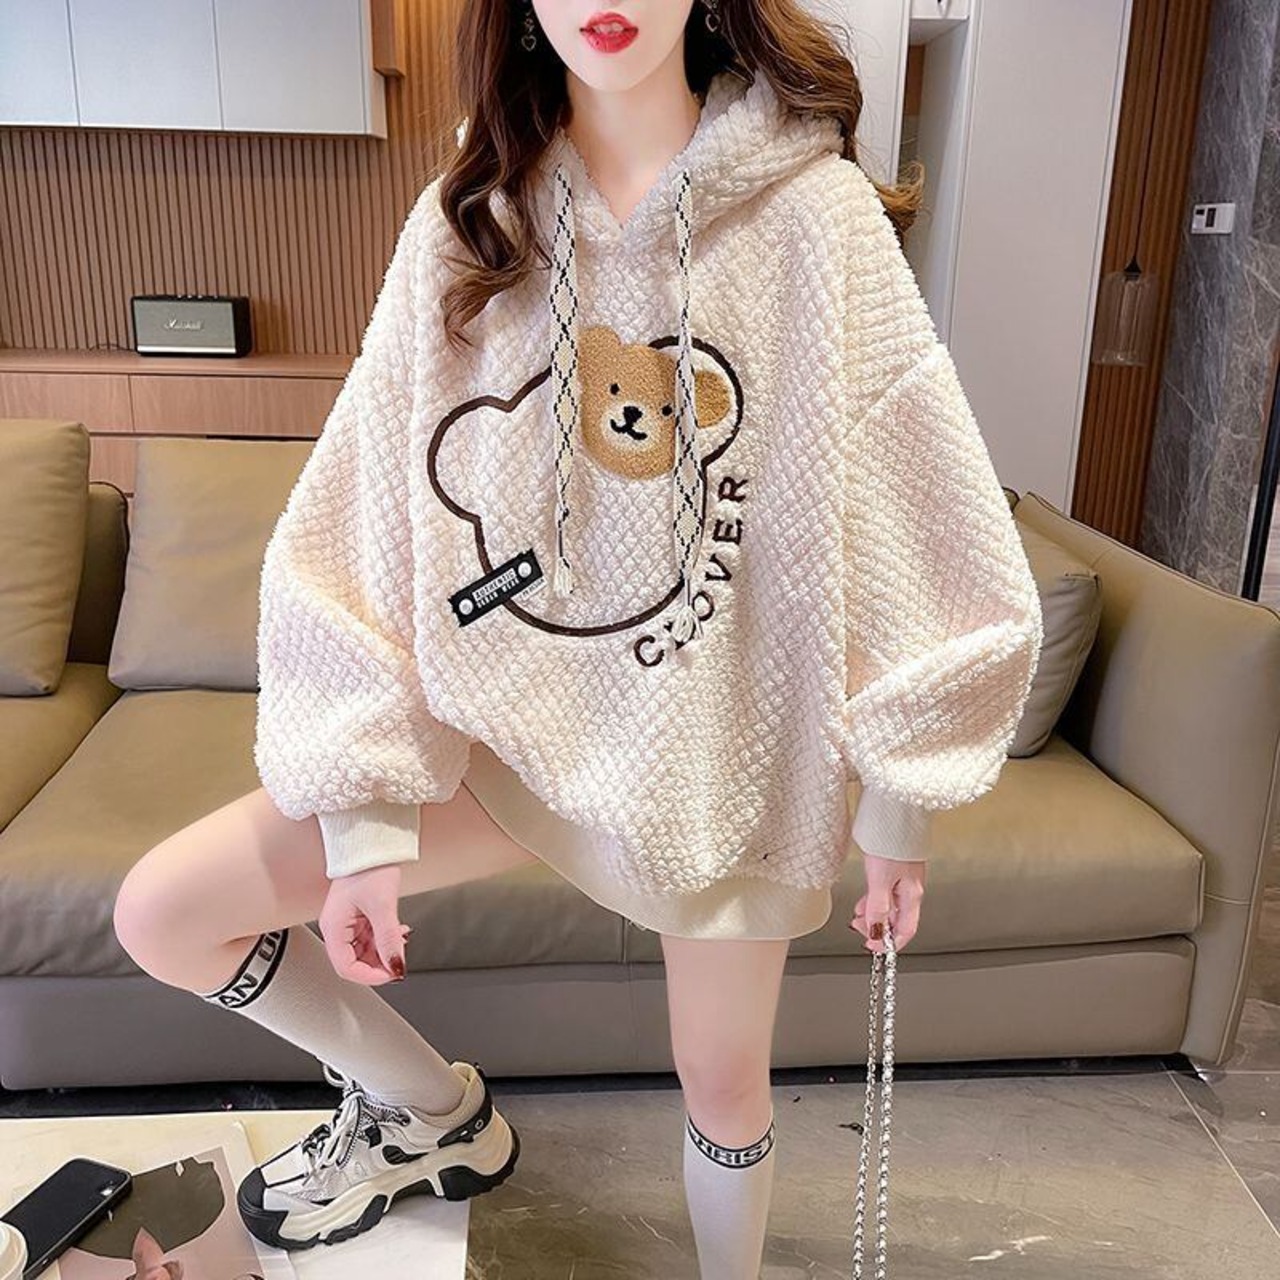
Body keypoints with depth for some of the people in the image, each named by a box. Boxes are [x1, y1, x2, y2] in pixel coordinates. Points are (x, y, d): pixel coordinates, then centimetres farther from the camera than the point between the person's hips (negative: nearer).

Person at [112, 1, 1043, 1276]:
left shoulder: (815, 213, -10)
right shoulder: (463, 224, -3)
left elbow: (902, 522, -8)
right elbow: (372, 525, -5)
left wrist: (896, 801, -5)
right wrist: (367, 814, -10)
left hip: (725, 739, -2)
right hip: (509, 714, 3)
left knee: (722, 1078, 14)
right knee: (161, 910, -1)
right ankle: (430, 1108, 24)